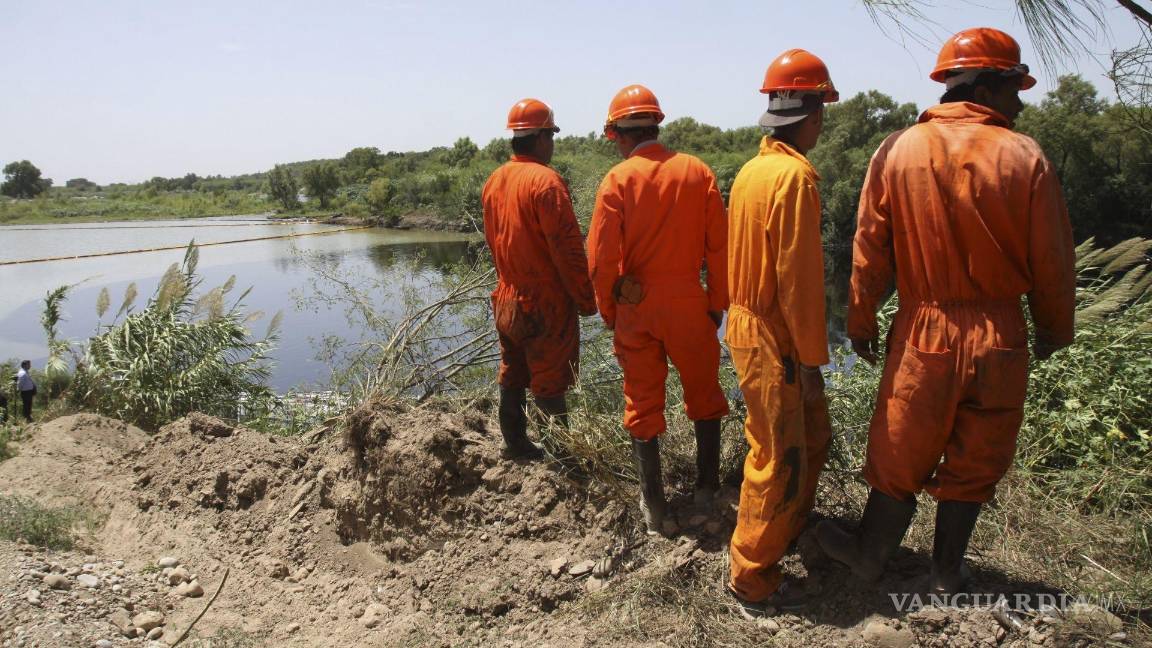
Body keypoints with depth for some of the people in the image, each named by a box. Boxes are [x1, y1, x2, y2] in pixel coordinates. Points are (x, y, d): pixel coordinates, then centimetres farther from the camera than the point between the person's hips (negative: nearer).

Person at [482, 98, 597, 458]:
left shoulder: (493, 181, 7)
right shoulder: (546, 181, -17)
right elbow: (567, 249, -19)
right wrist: (585, 299, -10)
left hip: (506, 299, 8)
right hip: (545, 304, -8)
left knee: (512, 379, 17)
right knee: (549, 386, -1)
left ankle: (515, 443, 28)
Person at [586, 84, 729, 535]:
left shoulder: (617, 180, -7)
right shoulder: (697, 172, -2)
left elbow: (602, 258, -9)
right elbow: (719, 246, -2)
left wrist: (609, 312, 5)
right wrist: (718, 304, 8)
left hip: (634, 308, -1)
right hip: (688, 303, 1)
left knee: (642, 404, 11)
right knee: (704, 396, 18)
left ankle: (653, 507, 19)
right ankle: (707, 490, 26)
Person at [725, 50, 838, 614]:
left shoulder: (752, 170, 9)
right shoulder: (796, 176, -19)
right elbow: (798, 276, -21)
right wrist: (812, 357, -14)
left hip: (749, 321, 9)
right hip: (774, 339, -9)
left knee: (811, 437, 24)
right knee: (779, 460, 3)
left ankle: (793, 527, 43)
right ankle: (751, 581, 16)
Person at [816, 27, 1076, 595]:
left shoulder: (898, 151, -6)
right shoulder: (1025, 158, -8)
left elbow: (870, 249, -3)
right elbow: (1052, 264, -2)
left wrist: (861, 321, 8)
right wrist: (1054, 331, 14)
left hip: (922, 335, 0)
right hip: (1000, 340, 0)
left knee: (898, 456, 15)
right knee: (972, 464, 16)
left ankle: (870, 555, 32)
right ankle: (947, 572, 31)